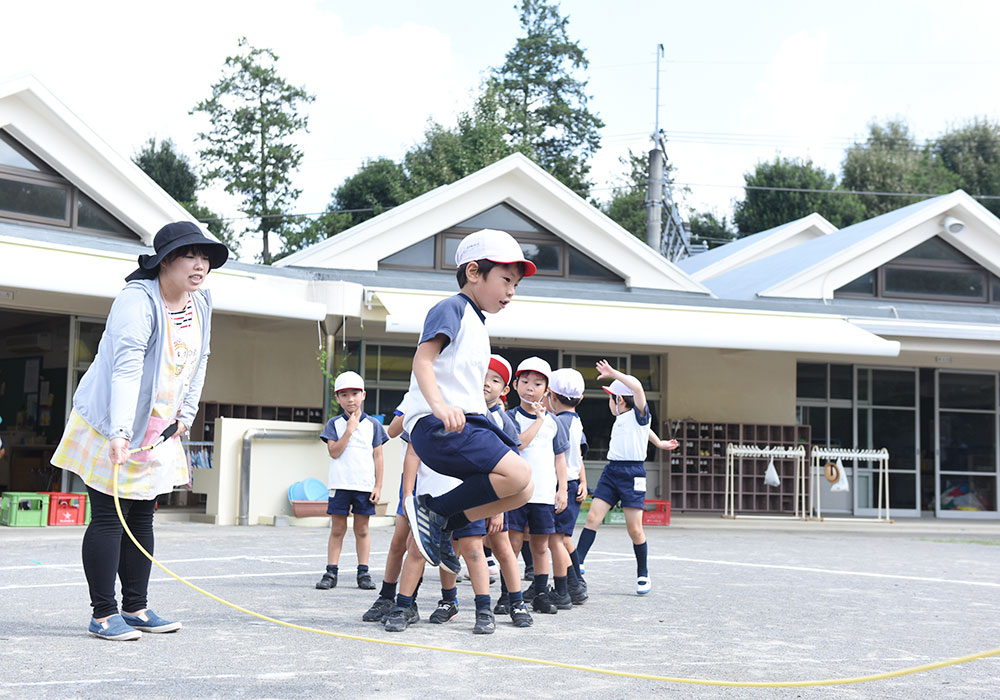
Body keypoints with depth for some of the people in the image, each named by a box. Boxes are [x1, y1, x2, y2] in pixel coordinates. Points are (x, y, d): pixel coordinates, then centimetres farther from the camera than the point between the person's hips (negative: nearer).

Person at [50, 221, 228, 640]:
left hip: (158, 432, 8)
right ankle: (103, 614, 3)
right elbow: (126, 368, -31)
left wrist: (185, 414, 10)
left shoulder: (200, 305, 5)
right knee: (108, 519, -4)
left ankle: (136, 608, 20)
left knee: (142, 519, 12)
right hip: (111, 430, -8)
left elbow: (198, 362, 17)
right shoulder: (137, 300, -21)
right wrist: (119, 432, -39)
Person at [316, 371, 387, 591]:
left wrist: (378, 486, 2)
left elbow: (378, 457, 7)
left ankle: (363, 572, 11)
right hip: (340, 484, 0)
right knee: (337, 529, 2)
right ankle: (331, 572, 6)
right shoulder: (334, 424, 5)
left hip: (365, 486, 1)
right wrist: (349, 430, -14)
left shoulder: (373, 425, 6)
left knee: (362, 529, 6)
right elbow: (334, 452, -7)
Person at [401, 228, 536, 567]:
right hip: (435, 425, -10)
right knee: (518, 474, -24)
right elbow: (422, 358, -18)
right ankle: (432, 509, -12)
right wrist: (439, 405, -33)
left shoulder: (477, 323, 26)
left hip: (463, 422, 10)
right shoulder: (452, 308, -3)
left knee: (521, 492, 1)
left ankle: (441, 525, 5)